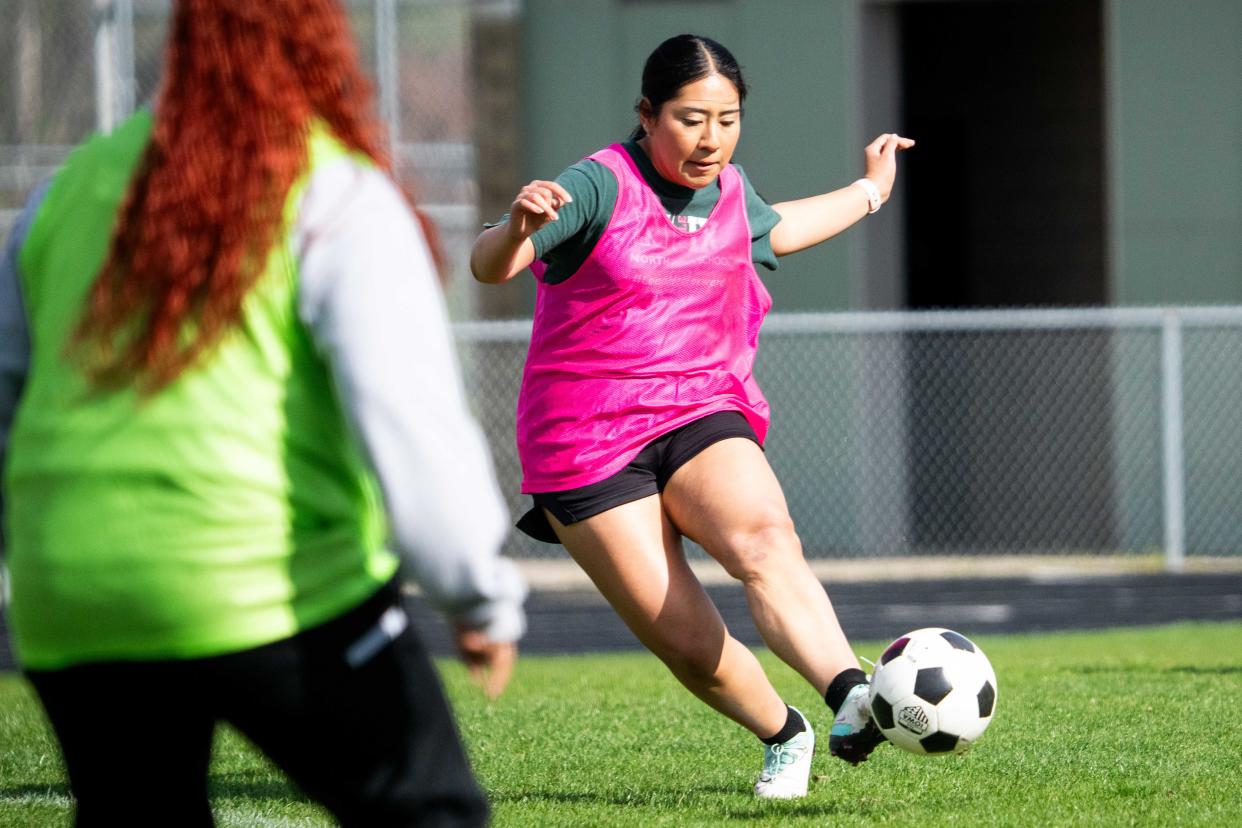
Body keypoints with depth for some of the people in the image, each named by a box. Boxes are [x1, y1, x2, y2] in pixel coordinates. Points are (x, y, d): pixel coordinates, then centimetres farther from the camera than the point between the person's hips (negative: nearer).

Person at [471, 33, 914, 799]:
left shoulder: (728, 190, 10)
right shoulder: (602, 186, -10)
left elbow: (774, 231, 37)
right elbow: (488, 267, -24)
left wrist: (870, 191, 45)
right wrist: (518, 227, -46)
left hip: (701, 416, 4)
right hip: (587, 445, -4)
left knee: (765, 542, -30)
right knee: (689, 644, -9)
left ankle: (853, 700, -50)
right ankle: (785, 737, 20)